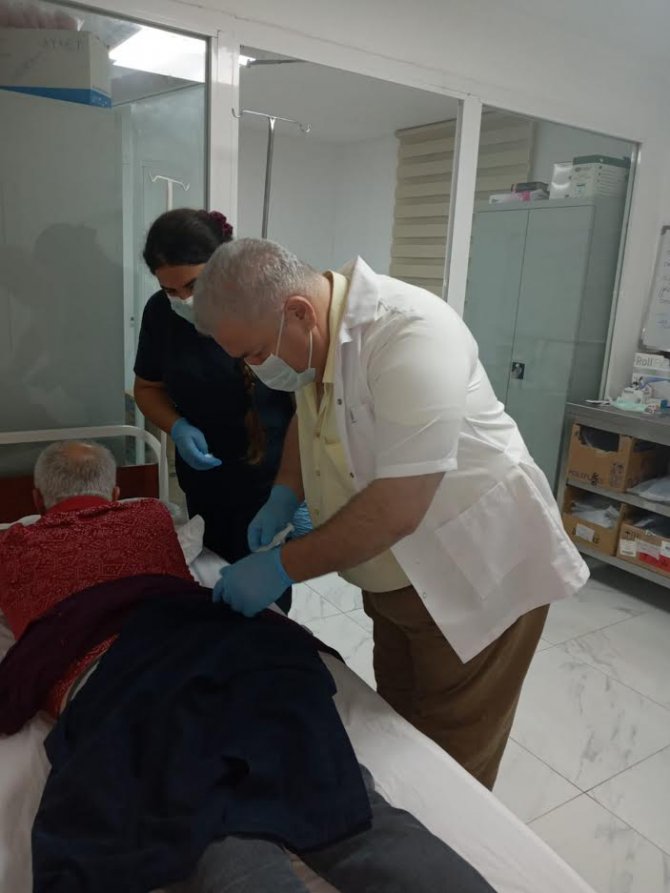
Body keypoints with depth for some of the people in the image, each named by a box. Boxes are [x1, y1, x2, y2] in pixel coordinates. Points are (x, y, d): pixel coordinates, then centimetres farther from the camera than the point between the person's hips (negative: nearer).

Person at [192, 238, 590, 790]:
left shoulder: (410, 335, -31)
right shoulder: (315, 333, -4)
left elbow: (398, 506, -33)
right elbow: (308, 419, 15)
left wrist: (283, 568, -24)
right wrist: (284, 495, -2)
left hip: (478, 577, -8)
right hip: (398, 574, 8)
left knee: (450, 761, 9)